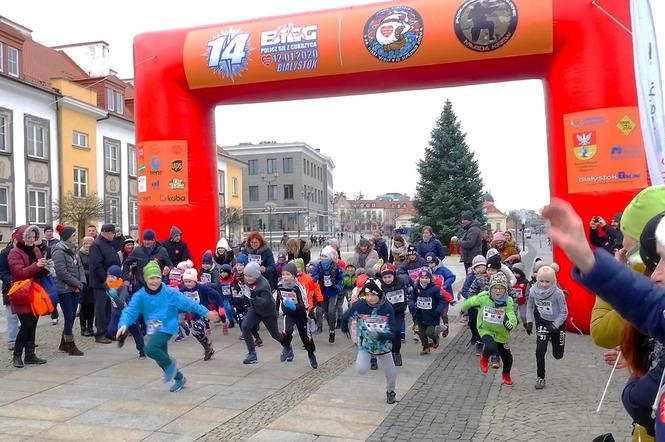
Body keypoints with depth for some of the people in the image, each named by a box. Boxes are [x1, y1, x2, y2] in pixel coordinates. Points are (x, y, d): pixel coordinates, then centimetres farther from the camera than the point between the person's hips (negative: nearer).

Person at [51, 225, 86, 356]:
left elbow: (80, 268, 12)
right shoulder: (59, 252, -13)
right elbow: (62, 272, -18)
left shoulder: (73, 250, 12)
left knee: (72, 316, 11)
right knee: (69, 317, -5)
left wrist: (81, 283, -3)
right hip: (64, 289, -8)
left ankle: (64, 343, 23)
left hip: (75, 289, 8)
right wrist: (77, 283, -12)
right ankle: (71, 346, 3)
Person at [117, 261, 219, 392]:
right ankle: (179, 378, 37)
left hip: (167, 327, -5)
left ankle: (170, 363, 1)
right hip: (153, 331, 5)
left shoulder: (170, 293, -13)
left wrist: (206, 313, -10)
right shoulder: (140, 296, -6)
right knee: (161, 359, 15)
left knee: (150, 349, -26)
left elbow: (188, 303, -10)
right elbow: (130, 311, -13)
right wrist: (124, 324, -34)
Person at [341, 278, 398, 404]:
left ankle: (390, 391, 46)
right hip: (365, 345, -1)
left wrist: (379, 335, -38)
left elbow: (392, 332, -20)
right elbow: (345, 317, 0)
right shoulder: (359, 306, -20)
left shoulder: (387, 308, -20)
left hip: (384, 346, 1)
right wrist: (345, 330, 17)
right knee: (361, 370, -21)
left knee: (391, 374, 12)